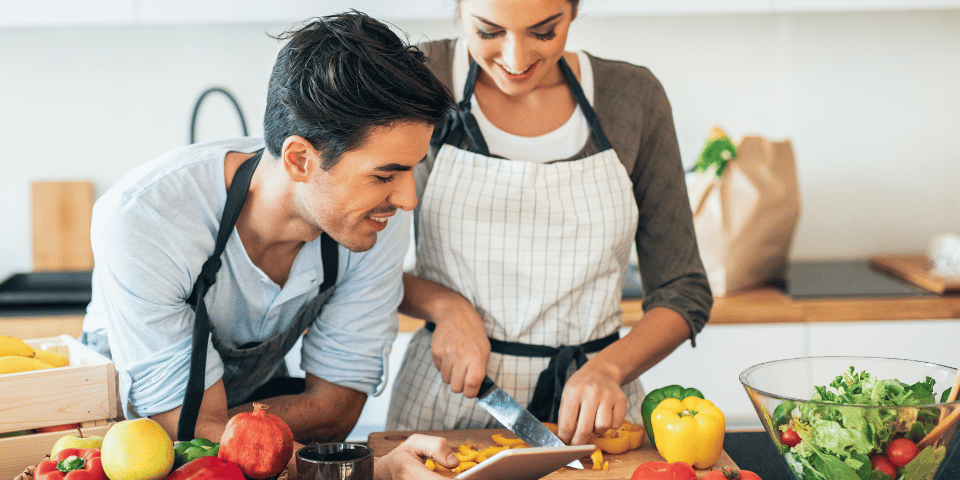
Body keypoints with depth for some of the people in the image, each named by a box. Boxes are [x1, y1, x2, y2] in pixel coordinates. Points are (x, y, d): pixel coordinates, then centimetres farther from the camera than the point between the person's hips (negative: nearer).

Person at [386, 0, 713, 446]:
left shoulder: (634, 98, 1)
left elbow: (684, 291, 5)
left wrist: (608, 368, -12)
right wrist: (444, 305, -11)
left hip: (589, 412, 4)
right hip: (443, 408, -3)